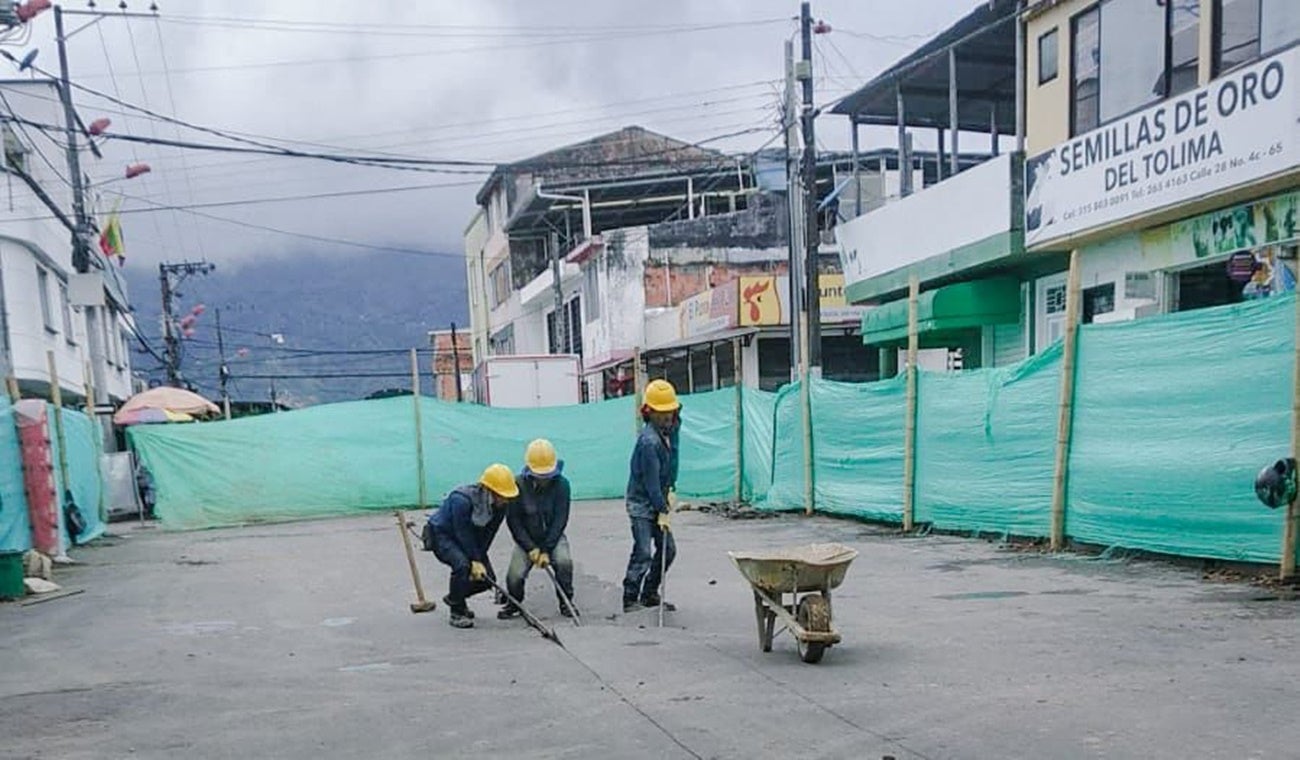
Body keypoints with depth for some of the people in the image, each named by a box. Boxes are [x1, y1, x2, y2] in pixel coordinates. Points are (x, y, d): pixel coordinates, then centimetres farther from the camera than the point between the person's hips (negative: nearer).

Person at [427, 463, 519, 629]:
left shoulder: (500, 505, -16)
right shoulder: (462, 500, -36)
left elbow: (487, 535, -10)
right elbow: (463, 534, -29)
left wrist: (479, 560, -16)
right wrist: (475, 561, -25)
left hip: (470, 540, 7)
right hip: (442, 534, -7)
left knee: (487, 578, -2)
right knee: (462, 564, -33)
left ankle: (454, 598, 25)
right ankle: (456, 612, -15)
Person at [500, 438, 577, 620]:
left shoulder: (561, 484, -14)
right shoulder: (519, 485, -14)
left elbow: (560, 519, -14)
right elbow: (513, 520, -9)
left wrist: (547, 550, -19)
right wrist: (531, 548, -16)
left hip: (553, 537, 0)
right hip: (526, 539, 0)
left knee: (564, 562, -27)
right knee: (514, 576, -16)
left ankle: (566, 601, -4)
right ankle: (513, 603, 16)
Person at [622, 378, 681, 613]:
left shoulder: (670, 431, 4)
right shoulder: (649, 441, -23)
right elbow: (651, 481, -22)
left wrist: (671, 491, 2)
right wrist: (663, 511, -18)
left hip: (657, 501, 9)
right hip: (641, 503, -9)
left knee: (668, 549, 10)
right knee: (643, 552, -12)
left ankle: (649, 594, 21)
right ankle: (630, 599, -3)